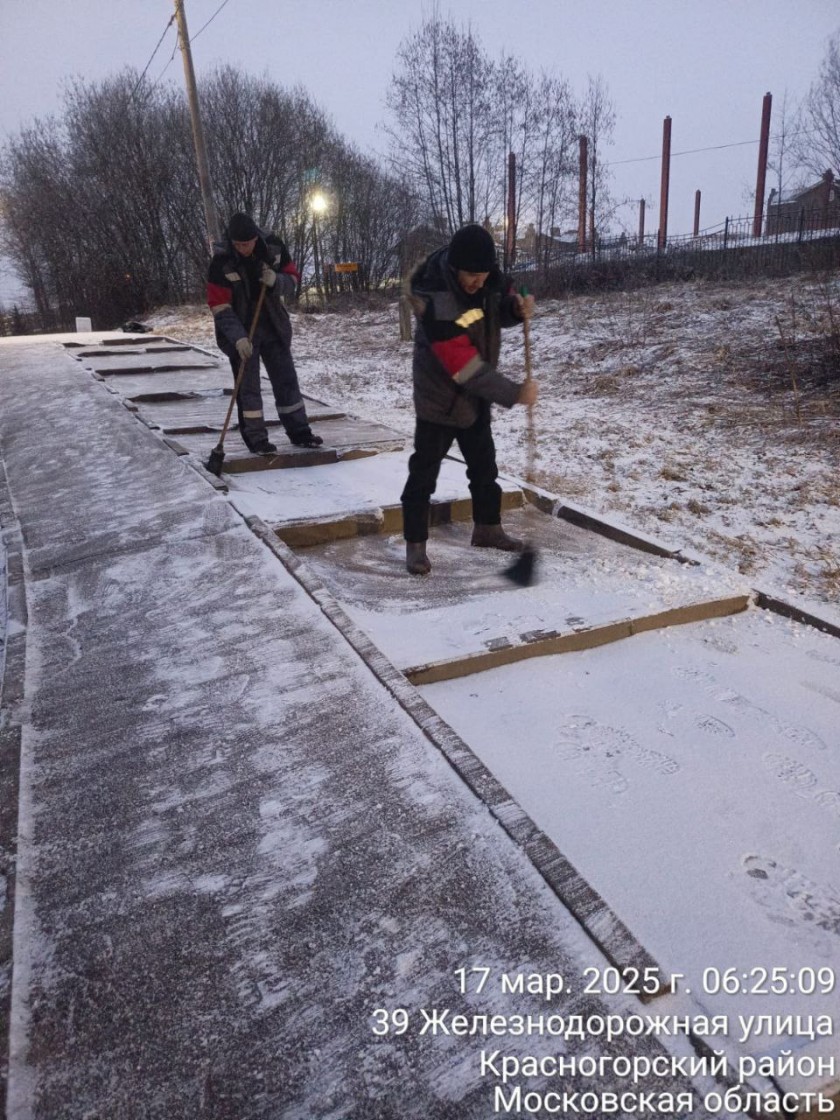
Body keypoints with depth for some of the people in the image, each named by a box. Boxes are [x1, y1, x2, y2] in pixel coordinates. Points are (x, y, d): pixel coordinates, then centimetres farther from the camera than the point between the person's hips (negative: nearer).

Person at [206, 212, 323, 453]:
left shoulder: (274, 248, -9)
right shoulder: (221, 262, -18)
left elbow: (293, 276, 3)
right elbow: (220, 307, -18)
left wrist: (277, 280, -20)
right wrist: (238, 337, -29)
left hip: (273, 326, 4)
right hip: (240, 332, -3)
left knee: (287, 379, 7)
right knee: (247, 386, -1)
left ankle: (299, 431, 17)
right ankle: (256, 438, 8)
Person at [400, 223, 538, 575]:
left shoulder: (489, 278, -9)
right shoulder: (435, 303, -31)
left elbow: (500, 309, 11)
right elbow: (465, 367, -32)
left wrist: (519, 308, -14)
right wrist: (514, 393, -29)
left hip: (477, 395, 7)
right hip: (440, 397, -7)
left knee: (484, 466, 17)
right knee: (424, 471, -1)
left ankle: (487, 529, 34)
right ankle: (415, 545, 11)